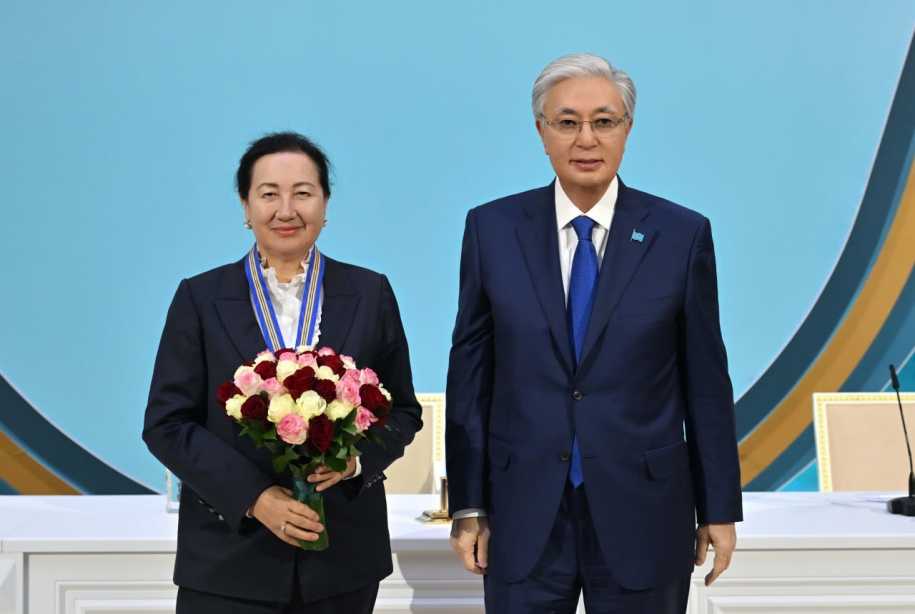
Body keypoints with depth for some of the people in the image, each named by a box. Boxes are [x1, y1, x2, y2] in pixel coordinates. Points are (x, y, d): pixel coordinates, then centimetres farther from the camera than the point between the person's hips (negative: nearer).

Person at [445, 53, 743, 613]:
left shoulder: (682, 234, -3)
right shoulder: (492, 229, 0)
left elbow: (706, 380, 1)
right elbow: (470, 371, 2)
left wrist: (720, 508, 3)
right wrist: (468, 504, 2)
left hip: (642, 512, 0)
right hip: (524, 517, 1)